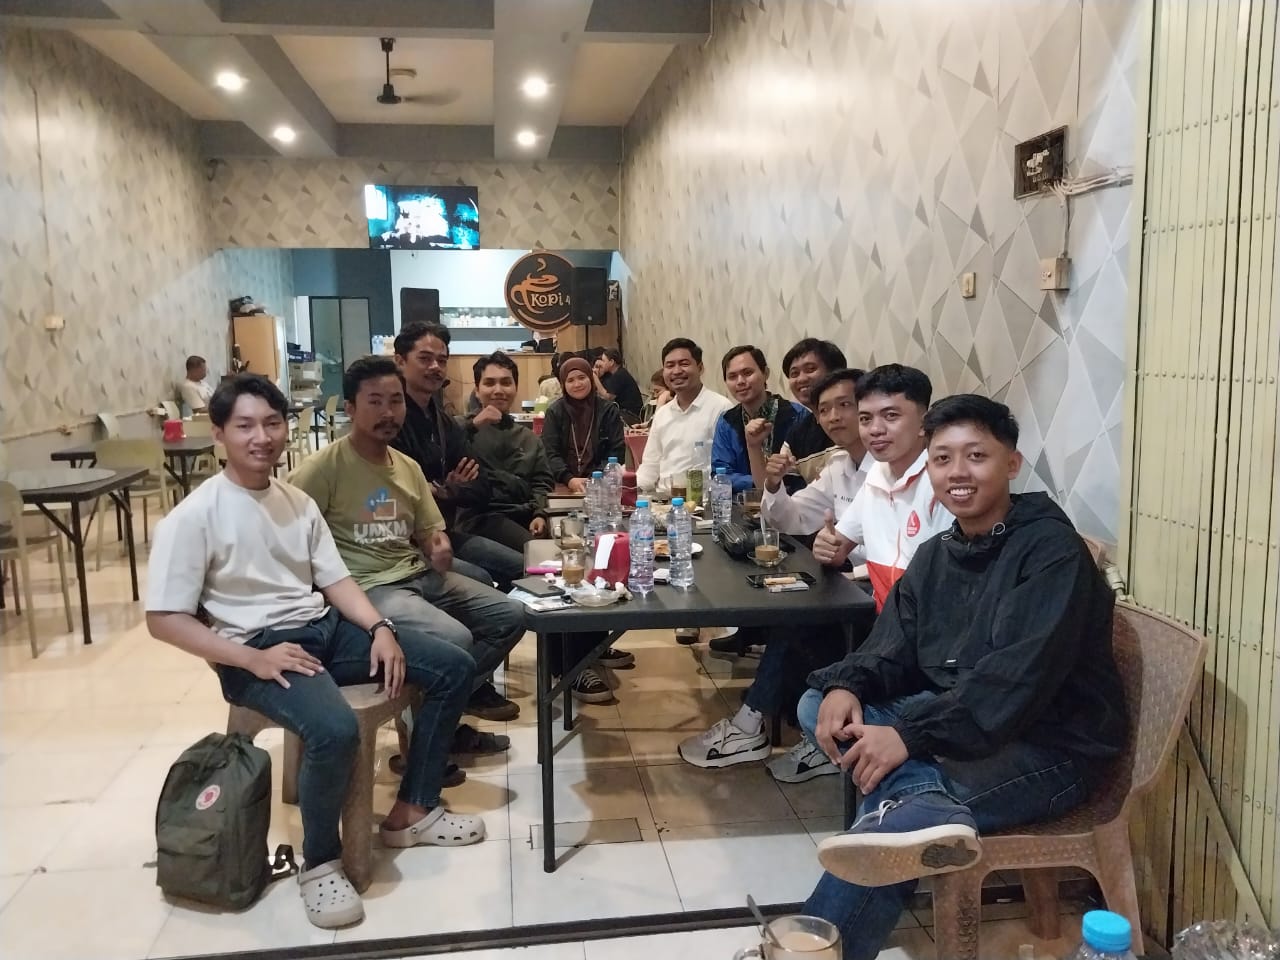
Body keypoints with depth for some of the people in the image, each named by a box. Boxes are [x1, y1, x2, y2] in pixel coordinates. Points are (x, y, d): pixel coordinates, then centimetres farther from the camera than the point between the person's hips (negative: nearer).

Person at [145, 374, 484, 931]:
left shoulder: (298, 503, 9)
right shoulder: (192, 517, -11)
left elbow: (335, 580, 11)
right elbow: (164, 620, -13)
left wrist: (380, 628, -7)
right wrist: (252, 658, -22)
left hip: (326, 629, 8)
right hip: (258, 648, -7)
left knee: (454, 668, 0)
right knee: (335, 730, -36)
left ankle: (412, 812, 12)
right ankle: (320, 864, -7)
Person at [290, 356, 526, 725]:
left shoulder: (409, 467, 12)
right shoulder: (322, 467, -12)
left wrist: (440, 548, -5)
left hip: (419, 575, 8)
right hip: (366, 586, -8)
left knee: (511, 616, 1)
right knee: (455, 640, -27)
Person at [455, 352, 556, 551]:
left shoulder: (530, 438, 25)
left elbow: (541, 481, 15)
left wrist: (539, 513, -4)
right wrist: (472, 427, -15)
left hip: (523, 514, 5)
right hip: (482, 516, -5)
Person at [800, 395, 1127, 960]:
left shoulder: (1051, 550, -14)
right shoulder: (935, 556, 11)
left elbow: (1015, 677, -25)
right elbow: (893, 651, 7)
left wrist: (909, 735, -32)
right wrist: (845, 687, -16)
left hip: (1047, 748, -8)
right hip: (952, 726, 8)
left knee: (885, 828, -31)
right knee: (818, 704, -14)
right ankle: (924, 809, -38)